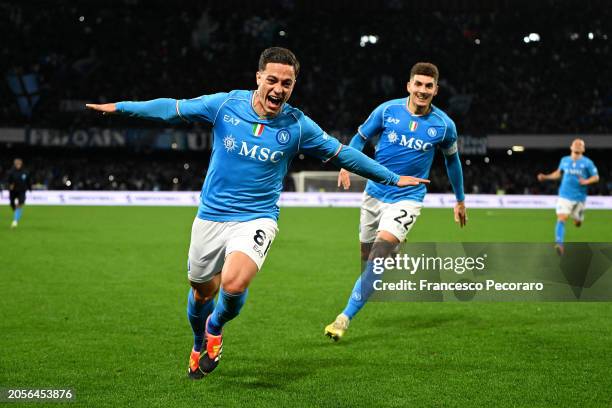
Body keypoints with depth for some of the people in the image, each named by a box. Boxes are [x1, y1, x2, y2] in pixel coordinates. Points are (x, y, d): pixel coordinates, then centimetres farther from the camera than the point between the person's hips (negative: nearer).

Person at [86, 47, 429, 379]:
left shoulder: (297, 125, -7)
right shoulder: (225, 105, -7)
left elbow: (342, 154, 4)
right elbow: (173, 109, 5)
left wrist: (392, 178, 8)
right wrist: (120, 108, 7)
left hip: (256, 219, -2)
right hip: (211, 215, 2)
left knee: (234, 284, -27)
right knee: (202, 292, 14)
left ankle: (216, 327, 9)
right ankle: (200, 344, 48)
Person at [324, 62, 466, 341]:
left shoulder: (444, 125, -5)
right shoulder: (387, 110, -6)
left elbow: (452, 159, 12)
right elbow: (361, 137, 9)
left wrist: (460, 200, 19)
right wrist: (346, 164, -8)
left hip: (407, 198, -3)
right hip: (375, 193, 3)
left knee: (378, 255, -21)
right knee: (367, 257, 11)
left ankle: (345, 318, -19)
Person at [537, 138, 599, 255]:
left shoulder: (587, 162, -3)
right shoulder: (564, 160, 6)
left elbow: (596, 177, 0)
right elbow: (558, 173, 22)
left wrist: (586, 181, -19)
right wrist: (546, 177, 9)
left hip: (579, 197, 0)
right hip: (564, 196, 1)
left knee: (577, 223, 13)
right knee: (561, 219, -18)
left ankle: (579, 218, 51)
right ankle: (559, 244, -24)